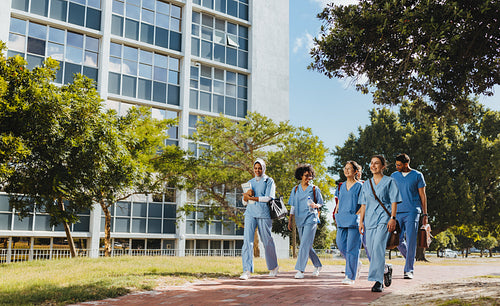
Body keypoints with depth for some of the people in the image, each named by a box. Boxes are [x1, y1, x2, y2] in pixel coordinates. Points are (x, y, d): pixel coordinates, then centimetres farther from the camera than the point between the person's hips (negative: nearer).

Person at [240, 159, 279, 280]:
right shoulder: (250, 182, 19)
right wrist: (247, 194, -5)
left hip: (264, 213, -4)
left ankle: (273, 267, 25)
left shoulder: (269, 181, 4)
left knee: (267, 241, 4)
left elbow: (268, 198, -8)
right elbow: (244, 200, 18)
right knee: (247, 240, -10)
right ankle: (247, 271, -12)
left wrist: (252, 198, -10)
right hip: (250, 212, 4)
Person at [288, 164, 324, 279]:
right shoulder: (295, 189, 11)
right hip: (300, 219, 4)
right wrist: (290, 220, 10)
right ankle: (318, 265, 27)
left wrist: (316, 205, -15)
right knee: (306, 245, 9)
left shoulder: (314, 189, 3)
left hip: (311, 218, -4)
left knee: (305, 244, -13)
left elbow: (321, 203, 7)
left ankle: (300, 270, -12)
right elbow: (292, 206, 14)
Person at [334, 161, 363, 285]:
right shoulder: (342, 186, 16)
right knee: (341, 244, 3)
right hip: (342, 220, 6)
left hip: (354, 219, -6)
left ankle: (350, 276, 0)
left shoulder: (359, 186, -1)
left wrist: (357, 214, -13)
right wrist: (336, 214, 10)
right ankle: (356, 264, 27)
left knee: (351, 247, -6)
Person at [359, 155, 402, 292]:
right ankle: (385, 269, 30)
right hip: (369, 219, 5)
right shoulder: (367, 184, 17)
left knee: (378, 247, -19)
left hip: (384, 218, -5)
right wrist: (361, 221, 10)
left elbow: (394, 201, -1)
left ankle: (378, 281, -18)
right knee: (371, 250, 4)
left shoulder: (389, 181, 4)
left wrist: (393, 218, -12)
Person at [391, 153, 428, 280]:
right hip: (398, 212, 4)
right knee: (398, 240, 1)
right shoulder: (394, 176, 12)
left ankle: (409, 270, -2)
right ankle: (410, 258, 28)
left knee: (411, 240, -7)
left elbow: (422, 196, 5)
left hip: (412, 212, -3)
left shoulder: (417, 175, 3)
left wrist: (425, 214, 1)